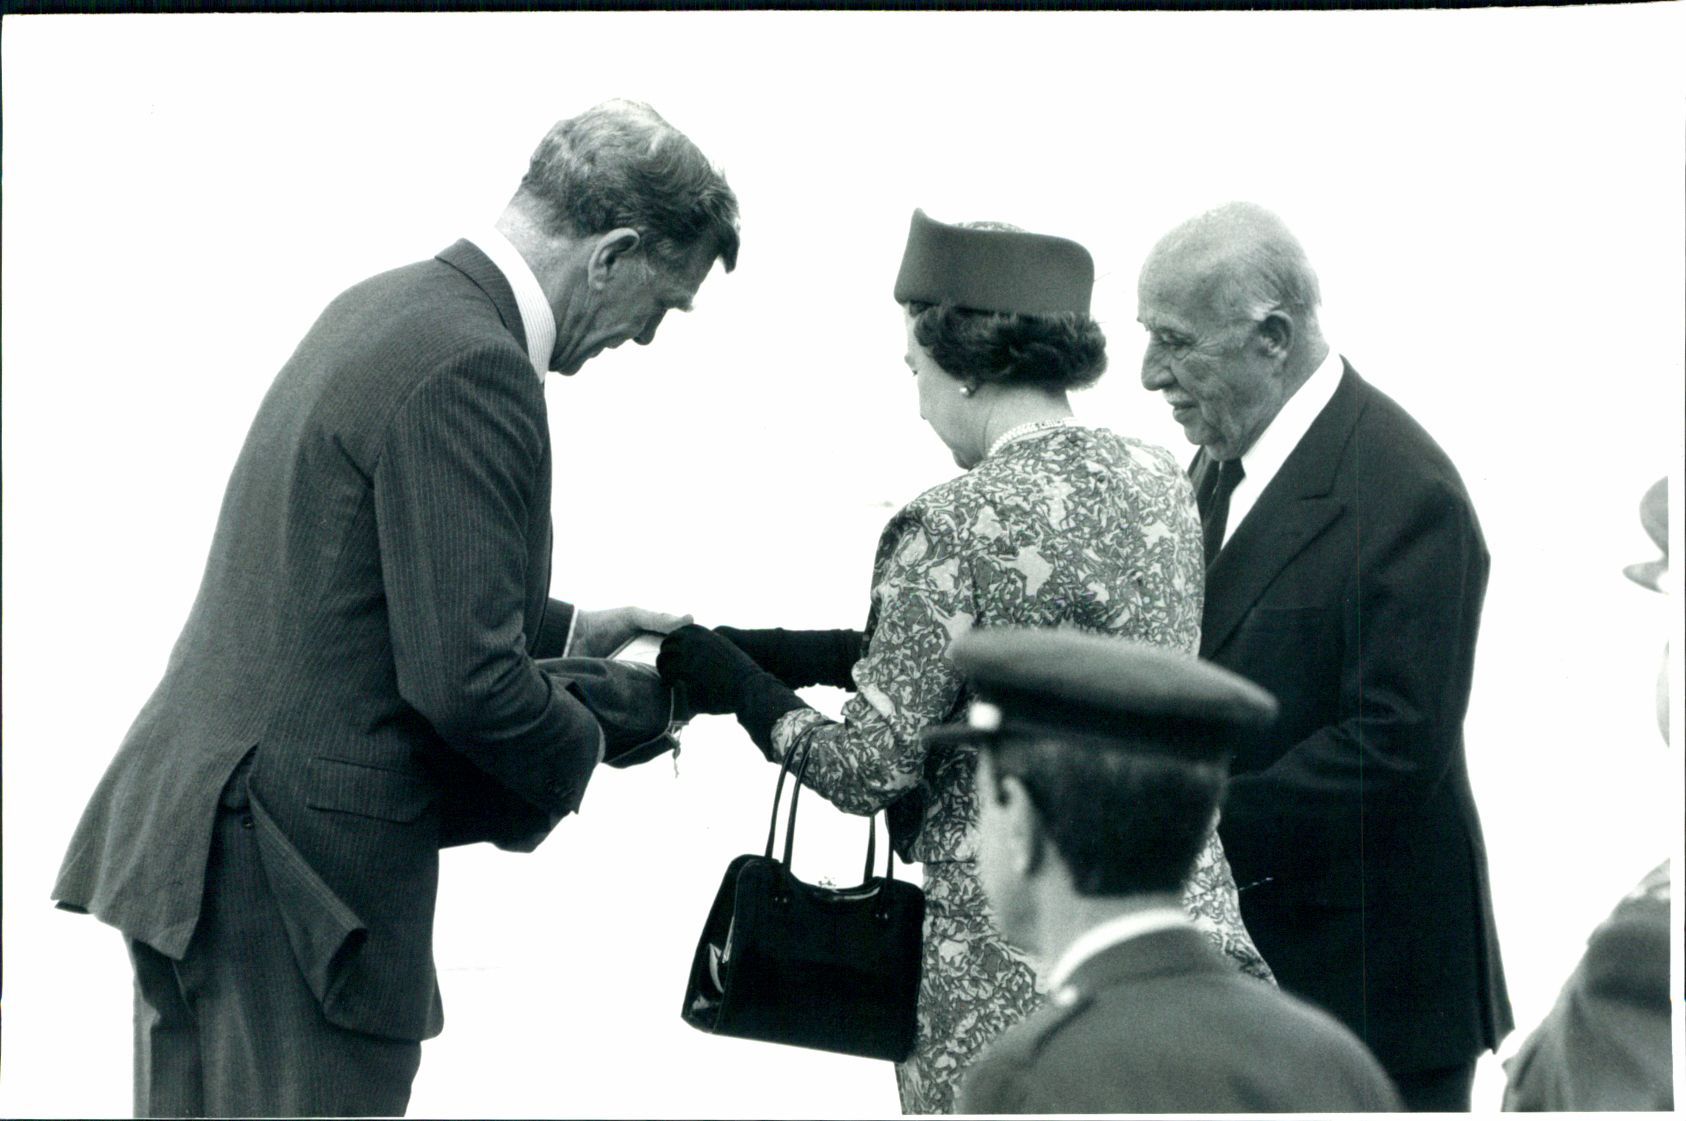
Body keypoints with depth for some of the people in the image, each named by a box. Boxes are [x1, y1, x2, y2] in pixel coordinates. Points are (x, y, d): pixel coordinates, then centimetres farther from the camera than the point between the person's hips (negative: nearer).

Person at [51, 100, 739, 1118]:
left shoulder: (384, 308, 14)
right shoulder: (471, 371, -18)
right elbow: (462, 680, -21)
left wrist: (568, 630, 24)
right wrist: (584, 747, -3)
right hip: (303, 874, -10)